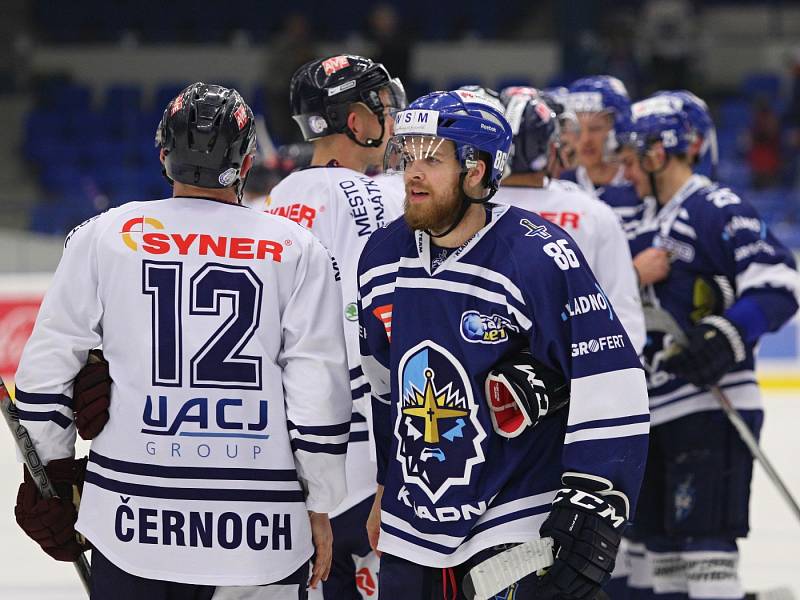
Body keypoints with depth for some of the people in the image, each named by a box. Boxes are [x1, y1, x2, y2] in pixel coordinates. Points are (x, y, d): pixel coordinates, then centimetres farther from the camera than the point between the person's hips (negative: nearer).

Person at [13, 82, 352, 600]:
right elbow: (320, 393, -3)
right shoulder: (298, 250, 1)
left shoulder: (104, 236, 2)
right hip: (262, 526, -1)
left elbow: (46, 370, 4)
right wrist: (319, 507, 6)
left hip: (133, 518, 1)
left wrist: (53, 476, 16)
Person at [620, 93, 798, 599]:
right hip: (655, 414, 10)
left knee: (704, 539, -14)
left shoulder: (718, 210, -11)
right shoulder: (651, 222, 18)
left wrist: (726, 336, -30)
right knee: (656, 539, 12)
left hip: (711, 407, -10)